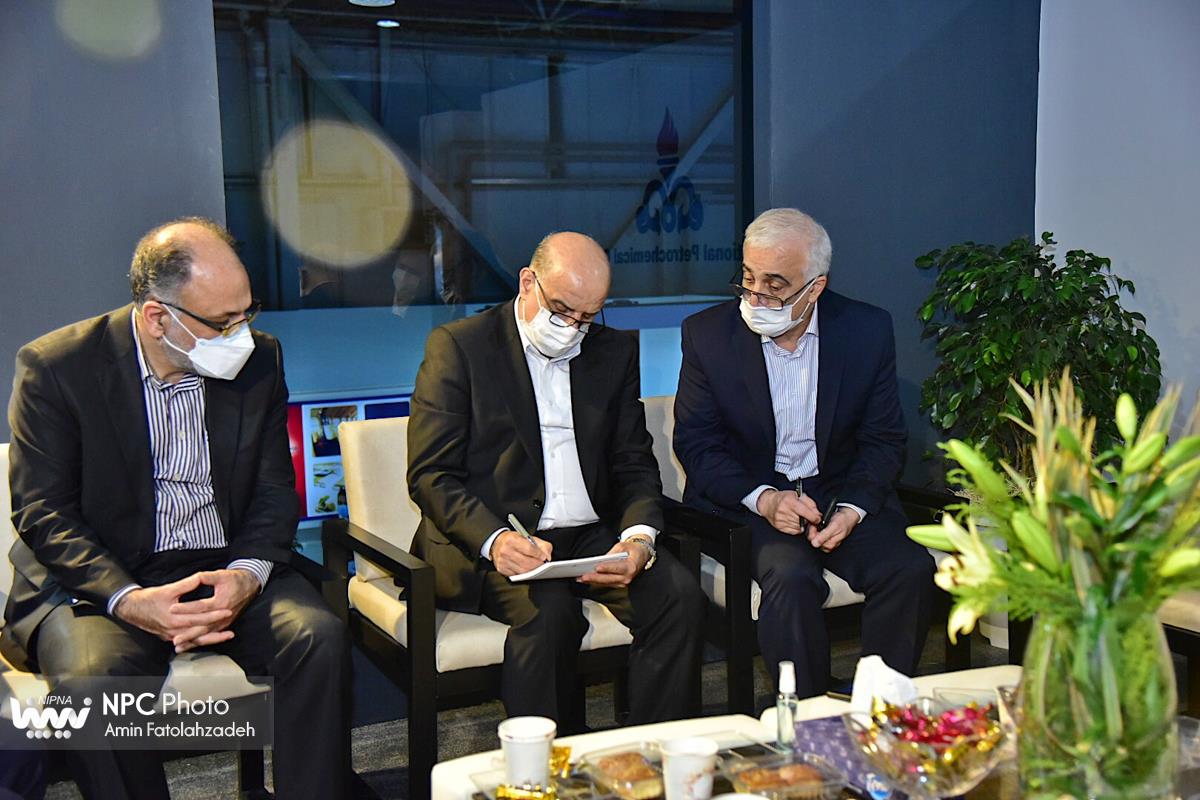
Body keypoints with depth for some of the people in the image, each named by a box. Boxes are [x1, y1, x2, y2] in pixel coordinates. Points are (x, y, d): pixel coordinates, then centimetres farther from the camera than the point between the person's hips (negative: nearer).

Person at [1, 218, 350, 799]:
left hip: (227, 573, 3)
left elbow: (276, 491, 7)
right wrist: (128, 600, -23)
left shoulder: (258, 360, 3)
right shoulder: (56, 367, -7)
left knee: (318, 635, -24)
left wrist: (247, 573, -14)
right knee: (92, 675, -33)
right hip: (98, 581, -2)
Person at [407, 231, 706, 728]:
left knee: (680, 594, -20)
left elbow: (633, 462, 13)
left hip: (590, 538, 5)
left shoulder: (615, 352, 13)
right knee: (549, 612, -33)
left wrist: (639, 535, -9)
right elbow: (430, 475, -7)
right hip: (487, 545, -4)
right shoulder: (458, 347, -1)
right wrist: (495, 539, -25)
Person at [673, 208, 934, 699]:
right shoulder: (707, 334, -5)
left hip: (842, 492, 2)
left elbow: (884, 441, 3)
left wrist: (852, 509, -15)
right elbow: (694, 443, -4)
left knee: (910, 570, -22)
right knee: (792, 576, -30)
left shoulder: (868, 331, -3)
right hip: (747, 500, -2)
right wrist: (764, 499, -20)